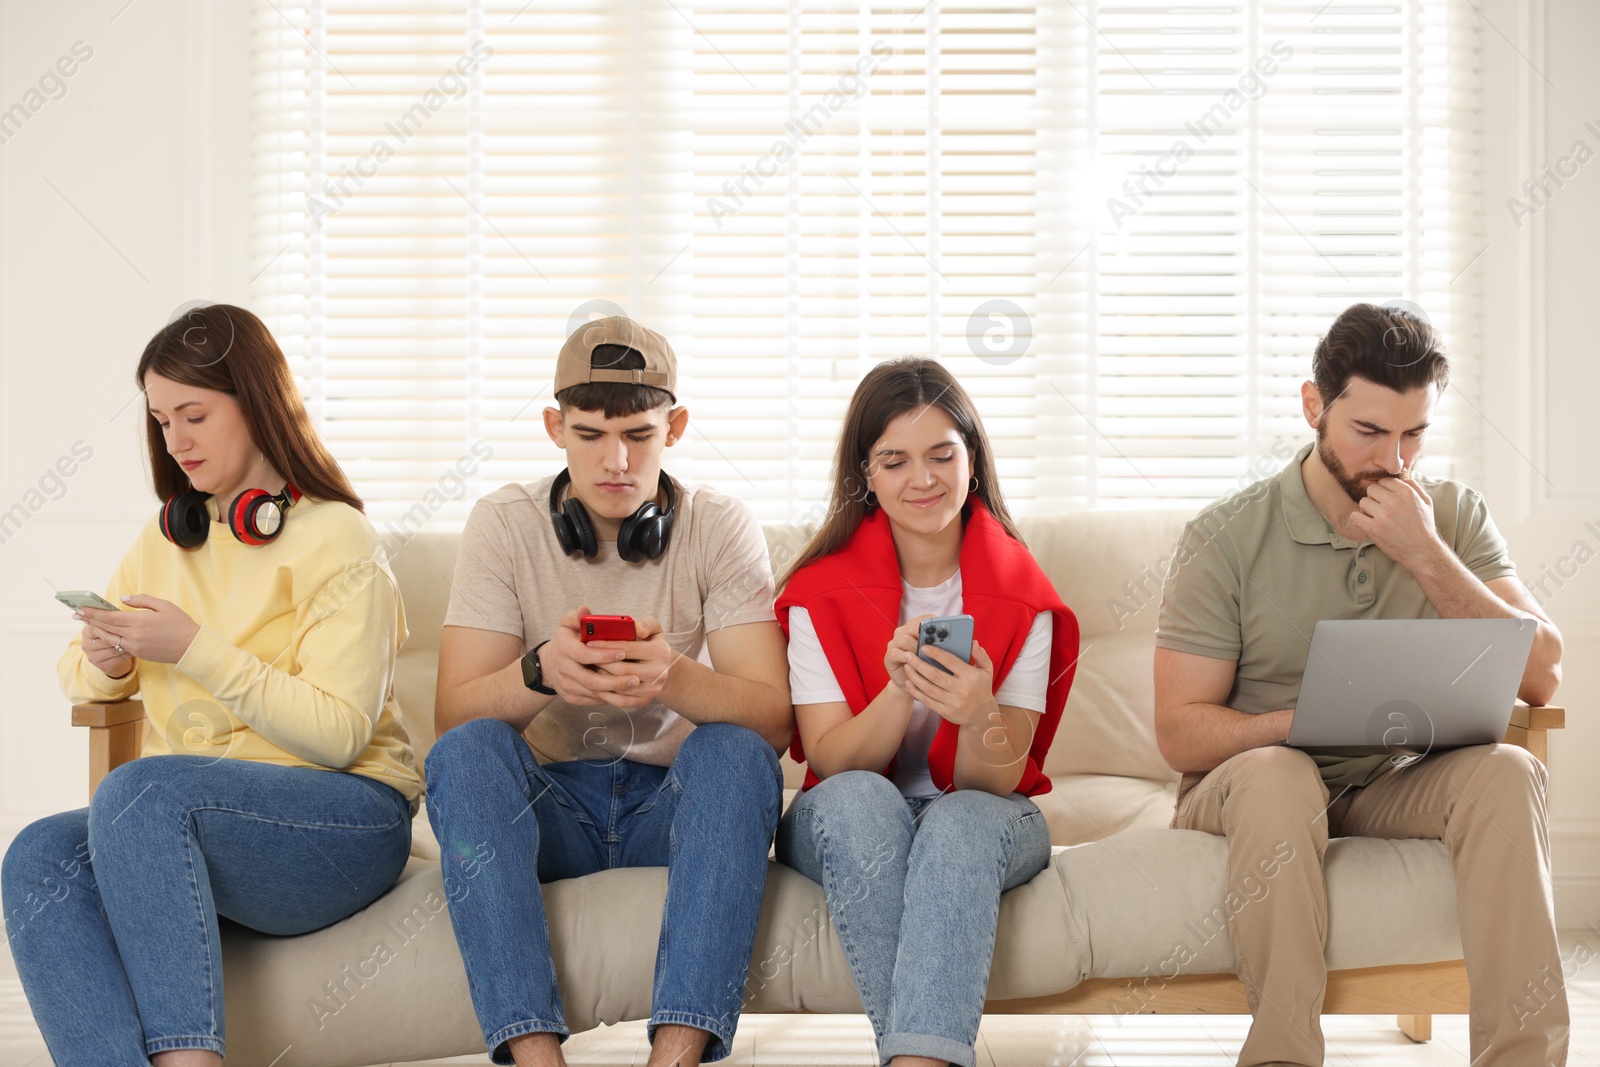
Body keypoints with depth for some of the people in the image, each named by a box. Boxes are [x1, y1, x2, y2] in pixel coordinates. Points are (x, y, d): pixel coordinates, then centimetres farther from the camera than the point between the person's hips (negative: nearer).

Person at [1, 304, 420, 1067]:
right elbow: (76, 676, 25)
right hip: (185, 829, 6)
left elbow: (338, 734, -12)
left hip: (343, 822, -6)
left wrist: (196, 651, -18)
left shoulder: (335, 540, -3)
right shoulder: (165, 539, 19)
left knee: (139, 788, -35)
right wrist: (106, 664, 0)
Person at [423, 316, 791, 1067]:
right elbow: (451, 716, -11)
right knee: (467, 752, -28)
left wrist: (674, 679, -36)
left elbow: (774, 720, -15)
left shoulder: (721, 528, -4)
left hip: (673, 807, 0)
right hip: (548, 805, 0)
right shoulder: (504, 525, -3)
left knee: (735, 751, -30)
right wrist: (541, 672, -33)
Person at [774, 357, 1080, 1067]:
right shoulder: (822, 591, -4)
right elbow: (833, 762, -12)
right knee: (860, 800, -34)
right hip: (851, 824, 0)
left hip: (983, 821, 0)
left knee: (962, 821, -35)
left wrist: (978, 715, -34)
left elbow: (994, 782, -11)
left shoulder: (1020, 596, -4)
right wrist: (899, 689, -32)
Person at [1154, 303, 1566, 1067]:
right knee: (1277, 776, -36)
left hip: (1390, 789, 3)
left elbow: (1541, 678, -8)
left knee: (1506, 771, -27)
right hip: (1247, 782, -2)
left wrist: (1427, 558, -18)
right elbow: (1181, 731, -10)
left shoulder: (1453, 516, 2)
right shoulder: (1228, 538, -8)